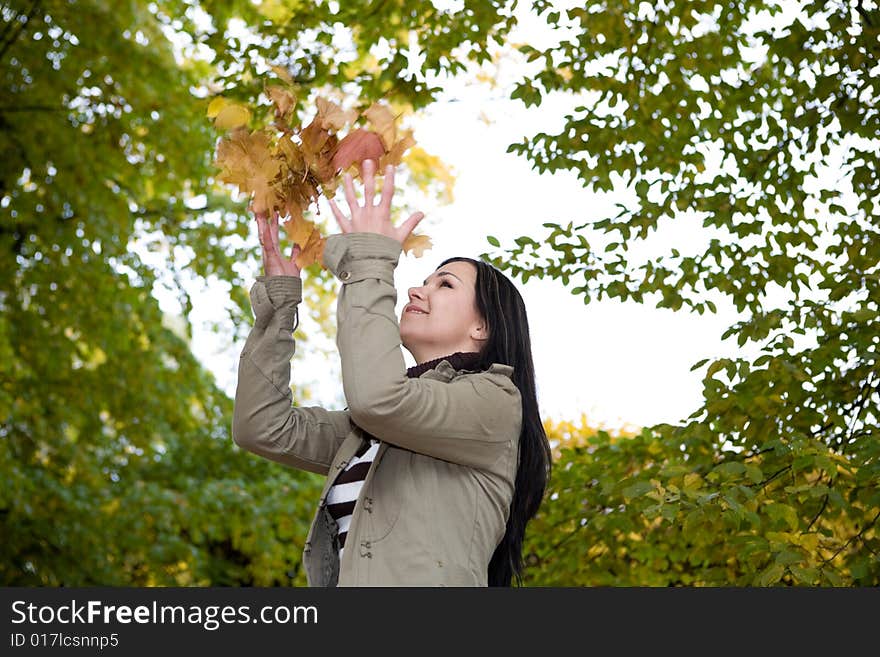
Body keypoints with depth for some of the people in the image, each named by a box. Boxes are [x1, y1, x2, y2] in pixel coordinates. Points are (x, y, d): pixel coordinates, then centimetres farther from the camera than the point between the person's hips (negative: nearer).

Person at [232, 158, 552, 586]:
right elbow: (263, 426, 14)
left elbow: (377, 396, -15)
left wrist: (370, 264, -6)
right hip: (347, 580, 6)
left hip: (424, 583, -6)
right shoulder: (372, 427, 23)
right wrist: (279, 298, 12)